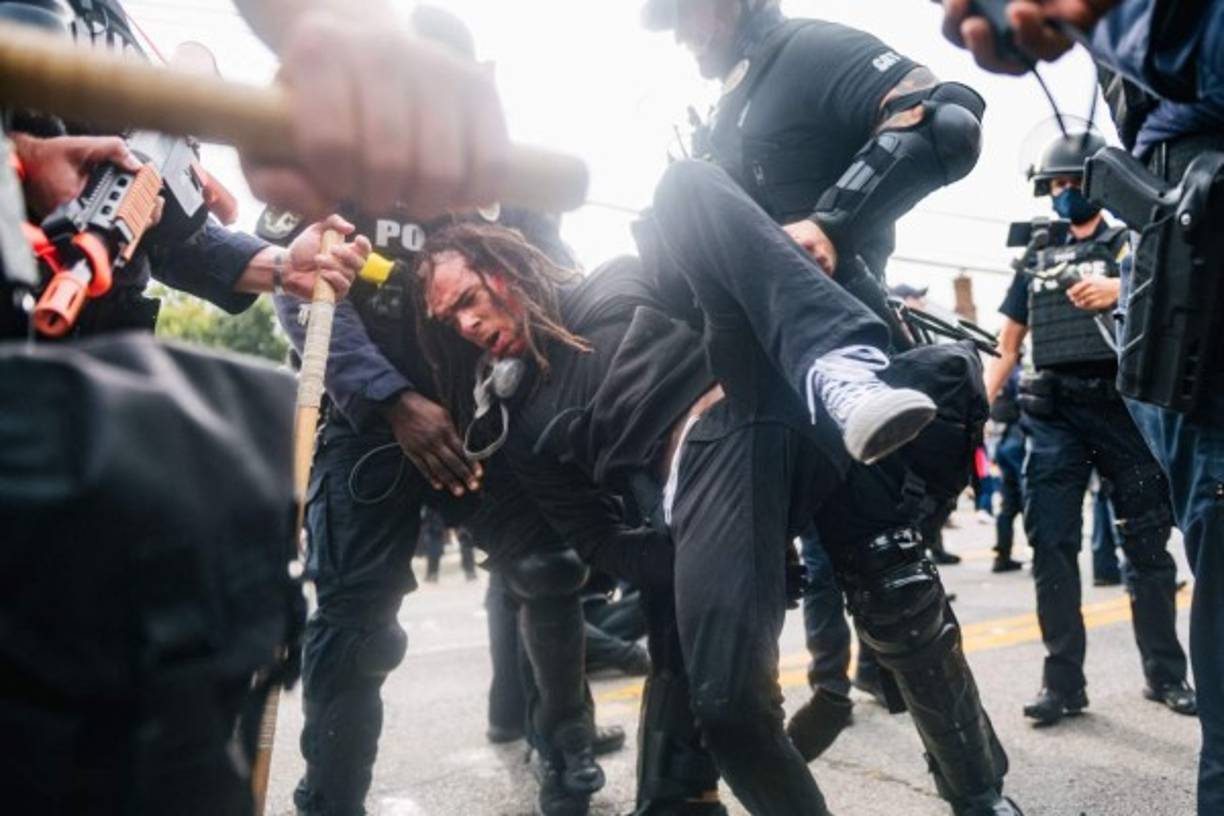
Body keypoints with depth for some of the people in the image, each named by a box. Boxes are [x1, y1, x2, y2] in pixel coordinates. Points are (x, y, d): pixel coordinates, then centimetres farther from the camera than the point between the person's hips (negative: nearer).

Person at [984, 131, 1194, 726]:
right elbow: (1007, 343, 19)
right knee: (1051, 546, -2)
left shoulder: (1131, 242, 9)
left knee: (1147, 542, 3)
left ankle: (1165, 673, 15)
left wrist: (1119, 291, -25)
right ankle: (1063, 681, 2)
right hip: (1053, 413, 3)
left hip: (1124, 403, -3)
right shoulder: (1036, 260, 20)